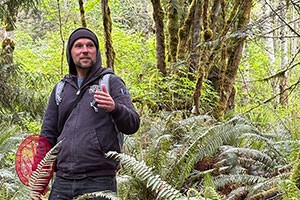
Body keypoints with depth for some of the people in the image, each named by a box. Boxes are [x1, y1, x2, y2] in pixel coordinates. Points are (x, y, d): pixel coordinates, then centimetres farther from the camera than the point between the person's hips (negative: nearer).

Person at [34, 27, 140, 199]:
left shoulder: (111, 82, 5)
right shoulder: (61, 89, 17)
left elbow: (133, 125, -5)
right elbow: (48, 134, 19)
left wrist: (114, 108, -26)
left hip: (99, 181, -4)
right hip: (62, 181, 4)